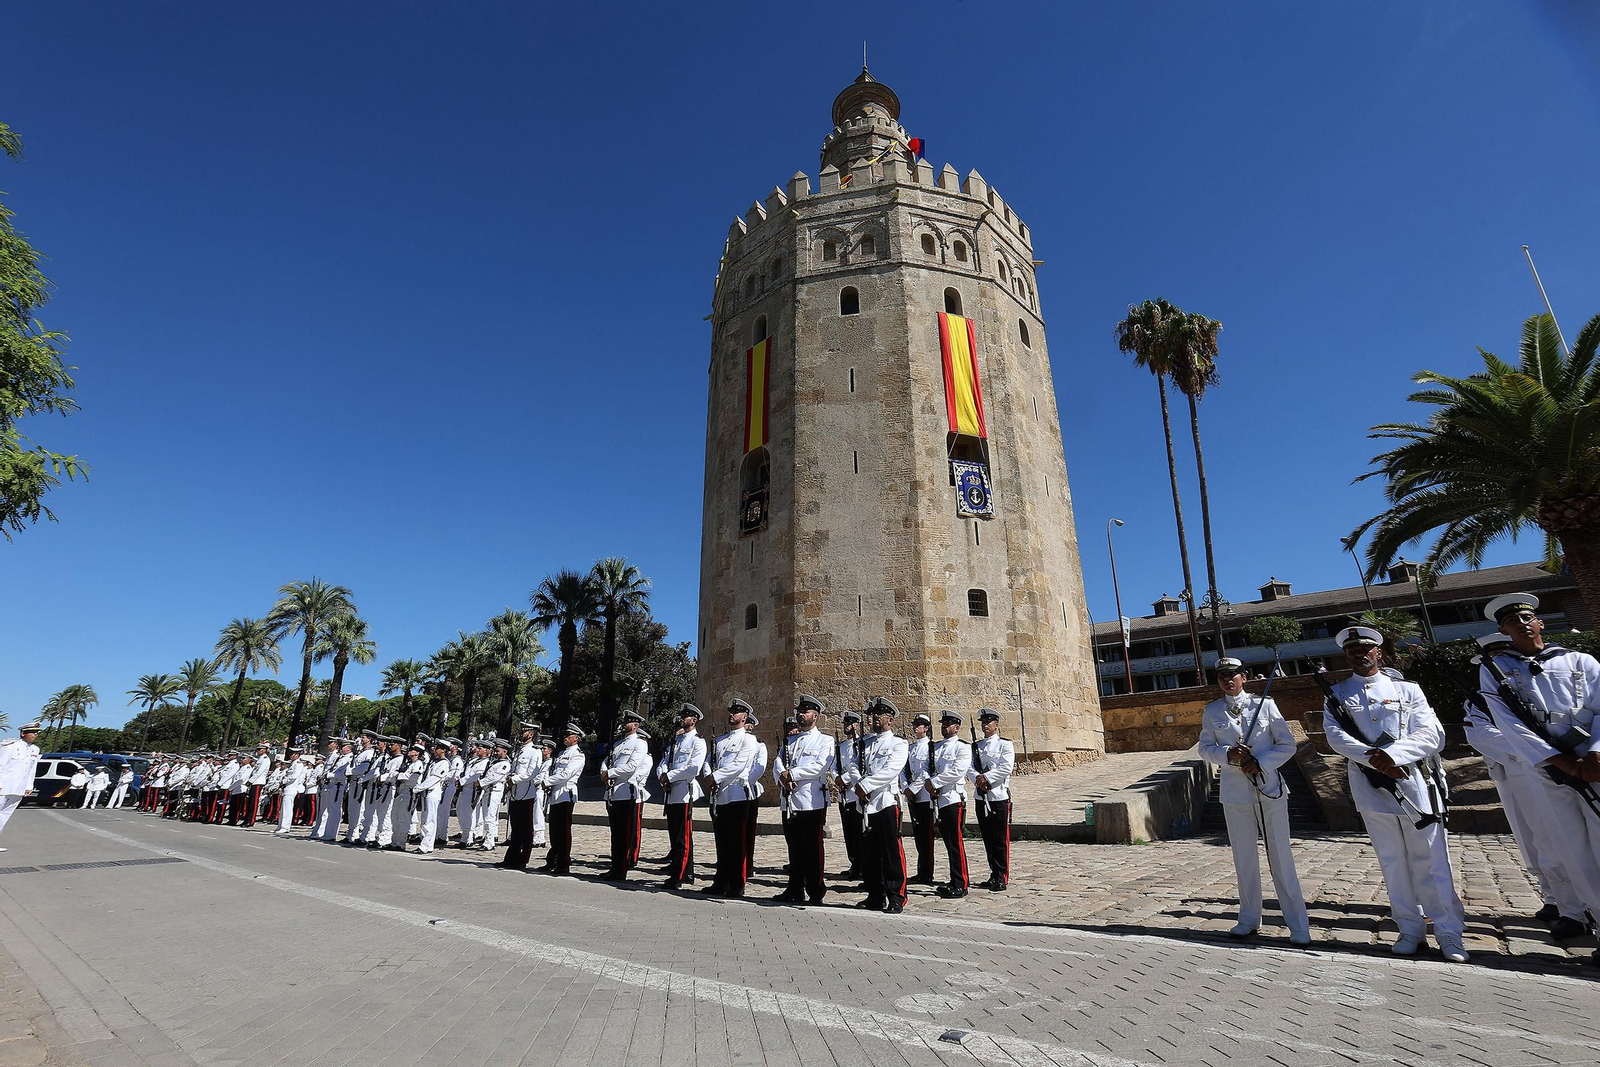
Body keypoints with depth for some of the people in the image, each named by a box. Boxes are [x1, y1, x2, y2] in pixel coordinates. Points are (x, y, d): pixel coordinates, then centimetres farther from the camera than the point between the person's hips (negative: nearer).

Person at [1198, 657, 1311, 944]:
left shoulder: (1265, 704, -2)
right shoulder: (1211, 711, 3)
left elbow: (1287, 745, -1)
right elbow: (1205, 749, 6)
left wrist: (1260, 763, -14)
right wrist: (1229, 755, -13)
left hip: (1270, 788, -2)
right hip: (1235, 792, 2)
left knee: (1281, 857, 2)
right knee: (1244, 858, 11)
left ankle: (1298, 928, 12)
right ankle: (1249, 920, 24)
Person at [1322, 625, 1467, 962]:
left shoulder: (1407, 690, 7)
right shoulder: (1337, 694, 8)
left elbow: (1431, 735, -5)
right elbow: (1335, 735, -5)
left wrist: (1392, 754, -21)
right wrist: (1372, 757, -21)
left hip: (1412, 784, -1)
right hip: (1370, 788, 1)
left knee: (1431, 860, 3)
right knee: (1392, 861, 9)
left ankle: (1448, 933, 16)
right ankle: (1411, 930, 20)